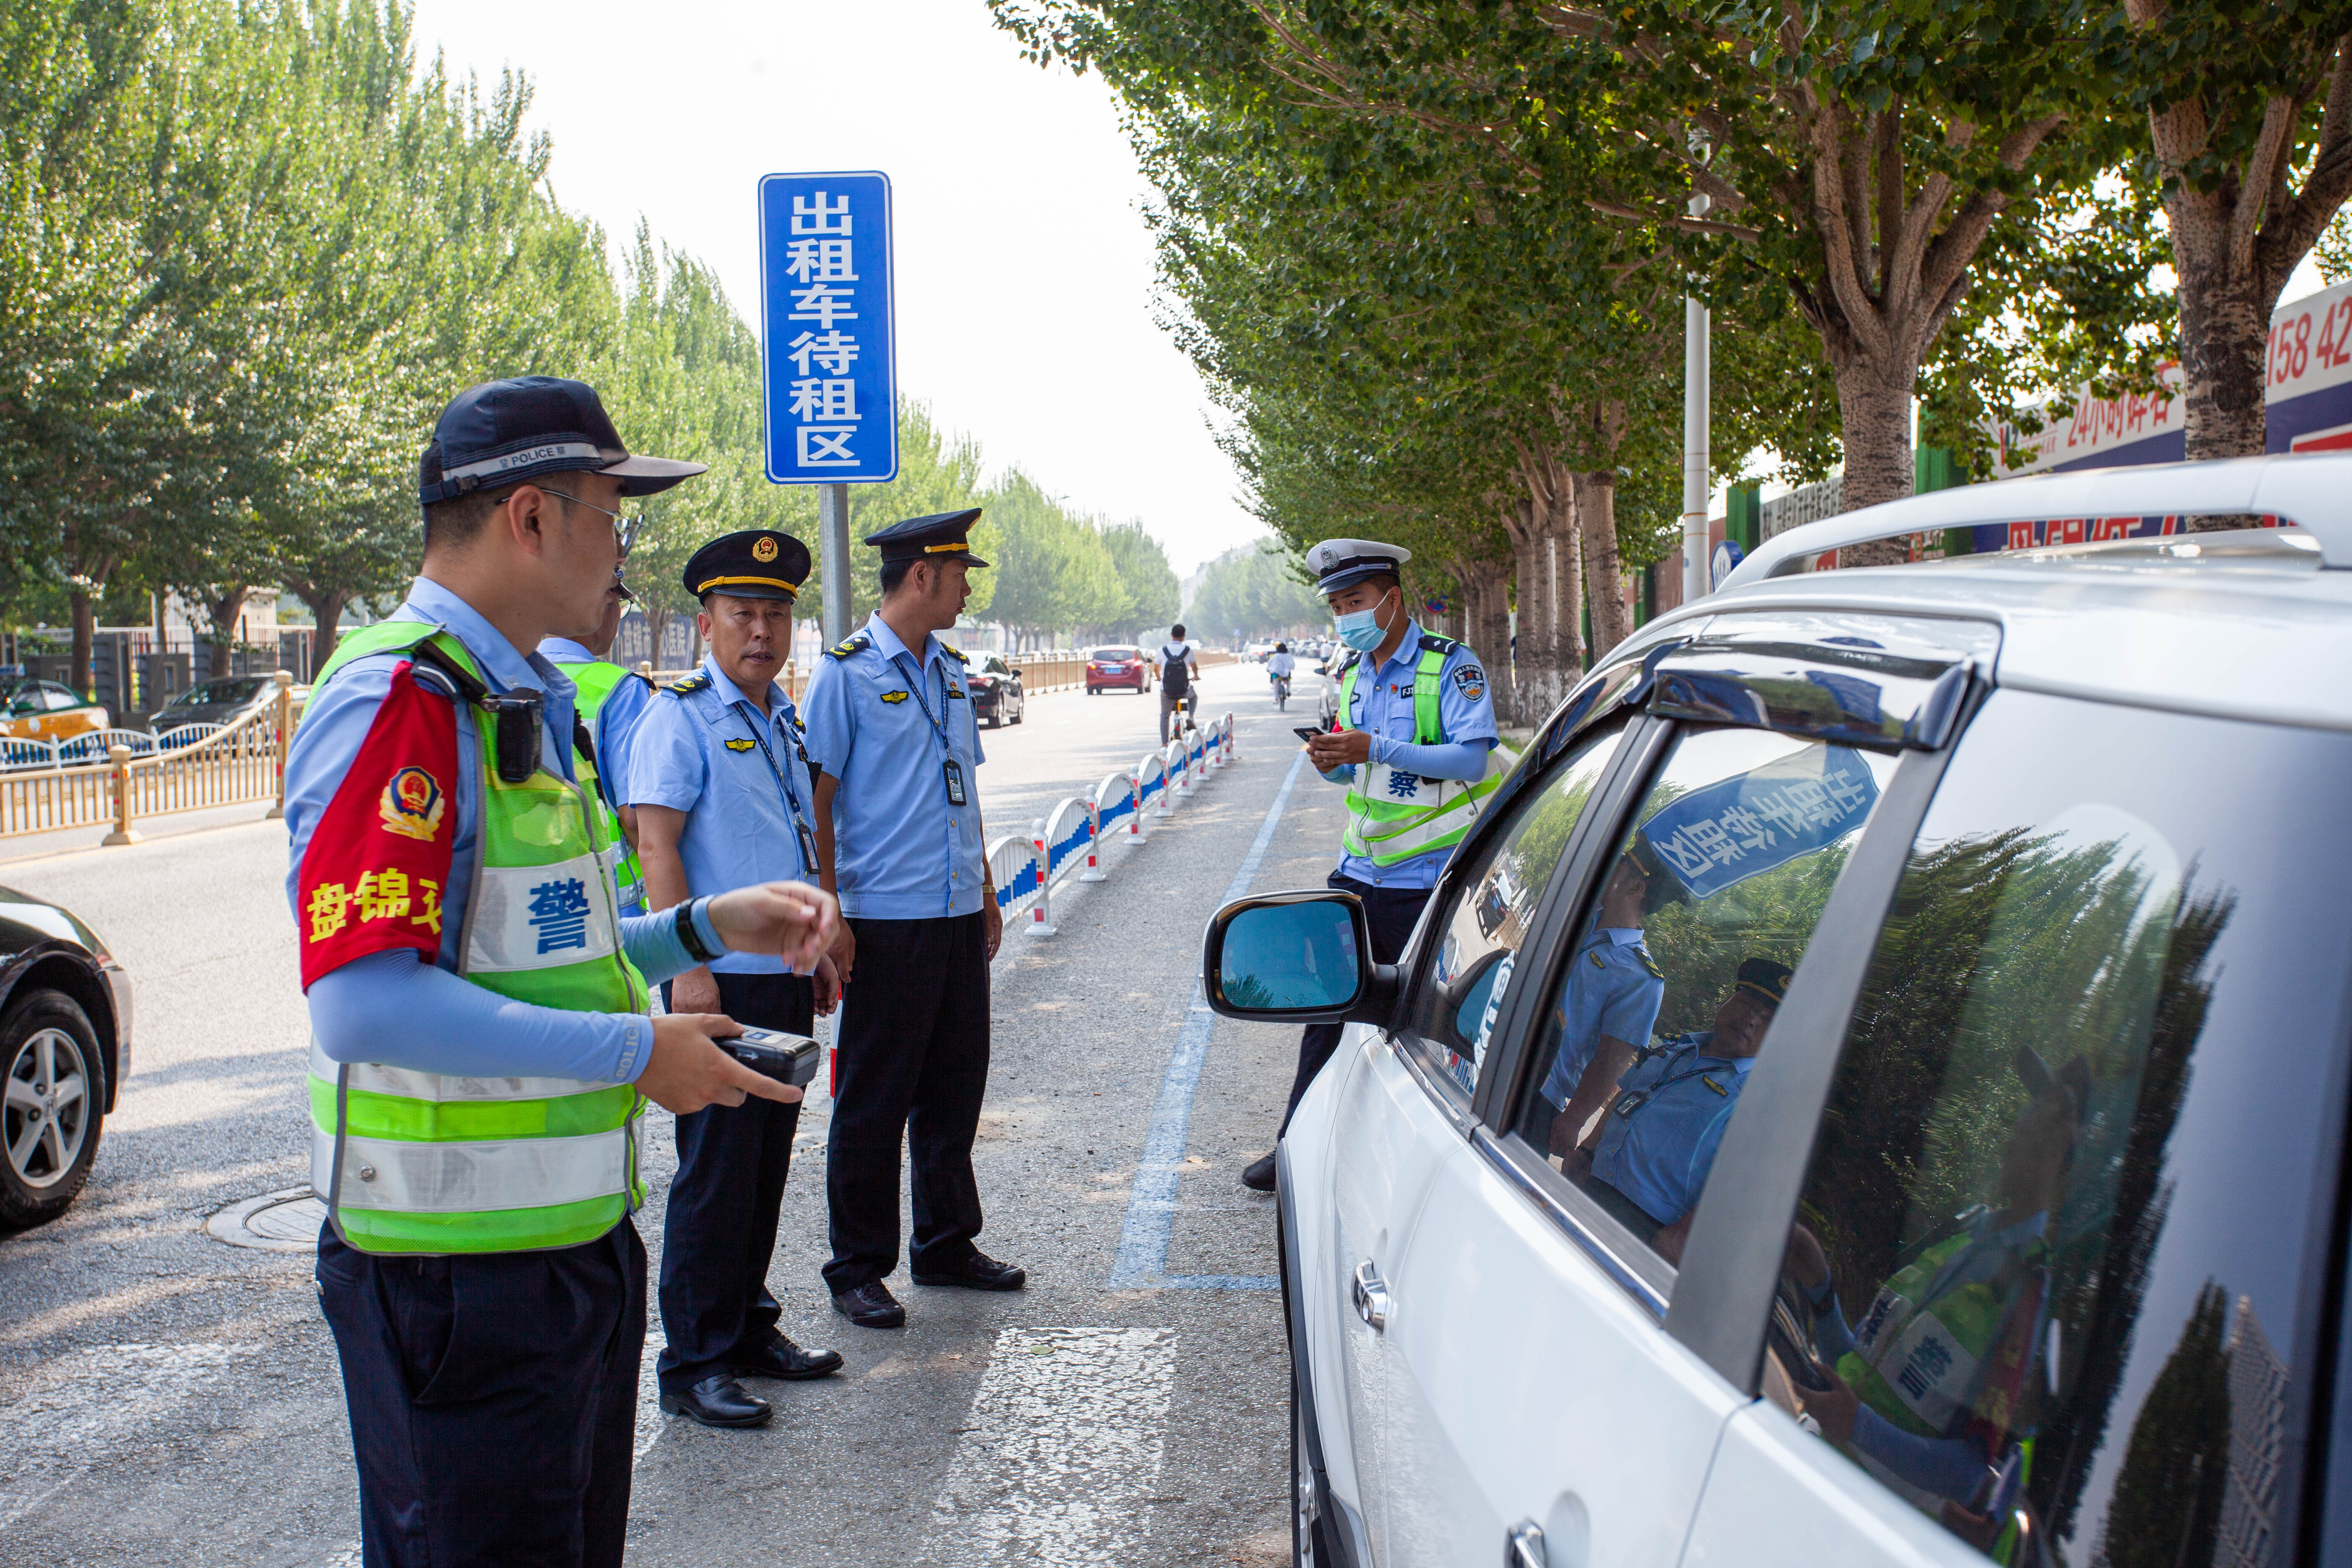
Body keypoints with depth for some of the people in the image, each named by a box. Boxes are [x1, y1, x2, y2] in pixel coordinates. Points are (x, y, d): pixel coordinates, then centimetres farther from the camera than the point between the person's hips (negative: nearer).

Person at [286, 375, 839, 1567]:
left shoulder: (526, 702, 14)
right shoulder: (401, 702, -19)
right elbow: (363, 1002, -28)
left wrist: (706, 928, 8)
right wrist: (635, 1053, -23)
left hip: (578, 1236, 10)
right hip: (460, 1271, -10)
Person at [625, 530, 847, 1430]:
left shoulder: (785, 717, 15)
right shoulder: (681, 716, -9)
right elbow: (656, 845, -14)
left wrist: (818, 948, 22)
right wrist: (690, 966, -20)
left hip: (785, 976, 8)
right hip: (720, 979, -8)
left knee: (766, 1161, 14)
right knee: (716, 1173, -3)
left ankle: (748, 1331, 26)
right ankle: (693, 1365, 6)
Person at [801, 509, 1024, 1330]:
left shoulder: (950, 670, 14)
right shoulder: (847, 673, -8)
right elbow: (817, 799, -10)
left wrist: (986, 890, 19)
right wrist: (830, 915, -14)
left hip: (959, 917, 7)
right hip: (887, 918, -7)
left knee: (954, 1089, 14)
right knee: (874, 1101, 1)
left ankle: (946, 1243, 28)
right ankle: (858, 1269, 12)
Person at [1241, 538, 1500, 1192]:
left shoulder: (1451, 665, -9)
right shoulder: (1351, 674, 13)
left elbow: (1472, 759, -19)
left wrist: (1377, 750, -25)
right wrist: (1332, 763, -4)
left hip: (1429, 874, -6)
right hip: (1358, 868, 6)